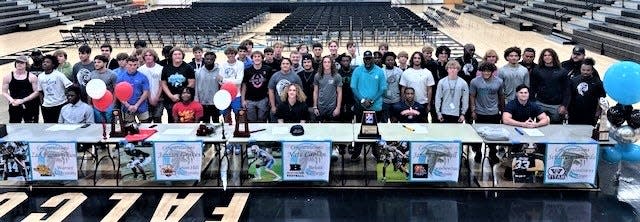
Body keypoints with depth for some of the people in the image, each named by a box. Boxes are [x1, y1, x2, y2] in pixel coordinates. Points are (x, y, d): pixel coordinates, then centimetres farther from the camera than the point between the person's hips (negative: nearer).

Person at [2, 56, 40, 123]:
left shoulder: (32, 77, -3)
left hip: (30, 107, -1)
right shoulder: (8, 77, 4)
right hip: (14, 107, 2)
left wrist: (22, 100, -14)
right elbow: (4, 92, 5)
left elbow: (36, 92, -7)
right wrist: (12, 100, -14)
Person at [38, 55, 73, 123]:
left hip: (60, 105, -4)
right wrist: (42, 102, 7)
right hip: (46, 106, 4)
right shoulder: (40, 76, 6)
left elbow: (70, 87, -13)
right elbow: (40, 91, 14)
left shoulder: (59, 75, -9)